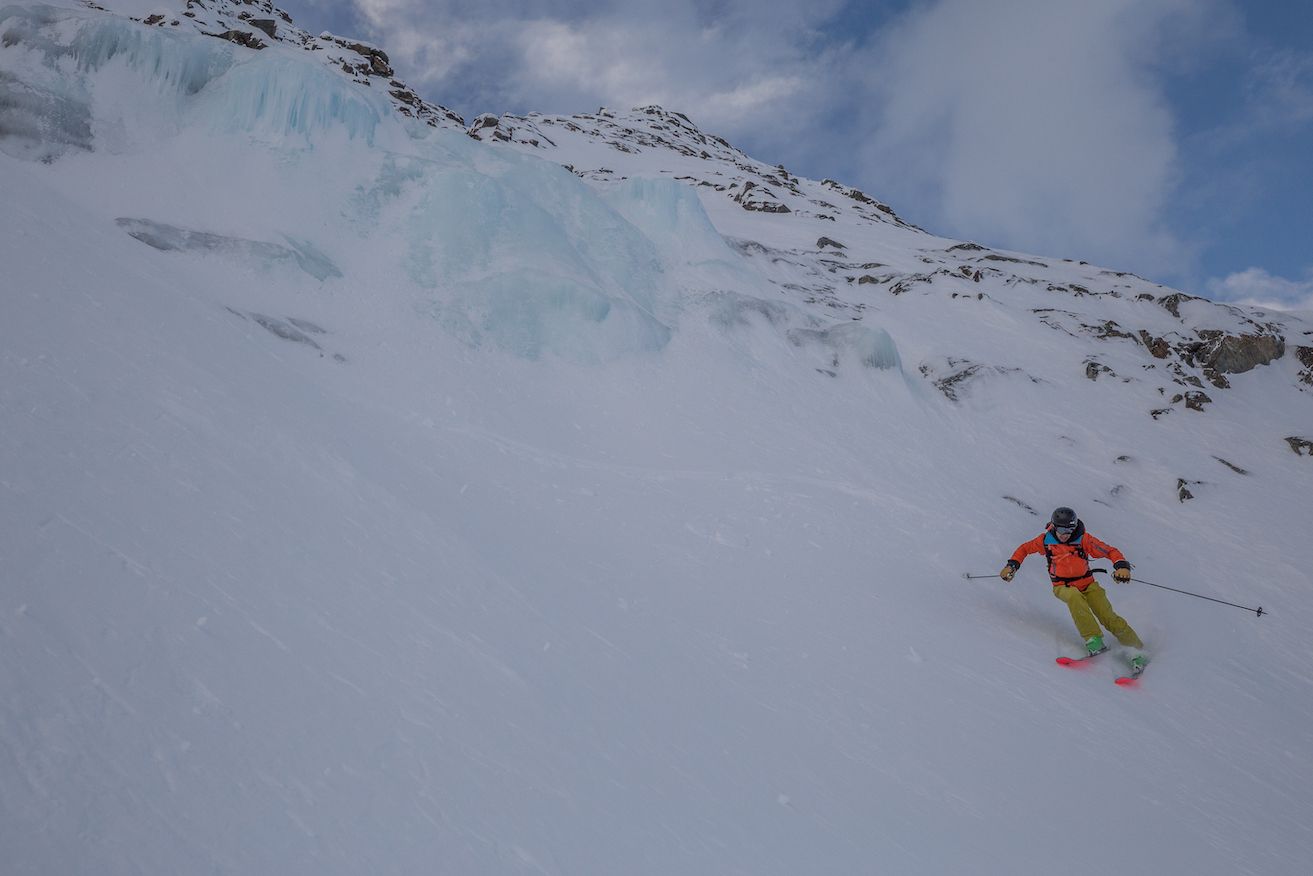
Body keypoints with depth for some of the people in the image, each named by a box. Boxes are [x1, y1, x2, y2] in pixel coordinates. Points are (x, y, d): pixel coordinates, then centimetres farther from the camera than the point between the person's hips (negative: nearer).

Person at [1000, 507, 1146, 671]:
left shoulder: (1083, 539, -10)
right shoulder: (1046, 540, -5)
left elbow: (1111, 551, -9)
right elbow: (1025, 549, 10)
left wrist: (1122, 566, -28)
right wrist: (1012, 565, -3)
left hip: (1087, 583, 0)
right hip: (1063, 587, 0)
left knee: (1109, 618, -15)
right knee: (1074, 597, -36)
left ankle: (1138, 650, 1)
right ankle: (1094, 641, -38)